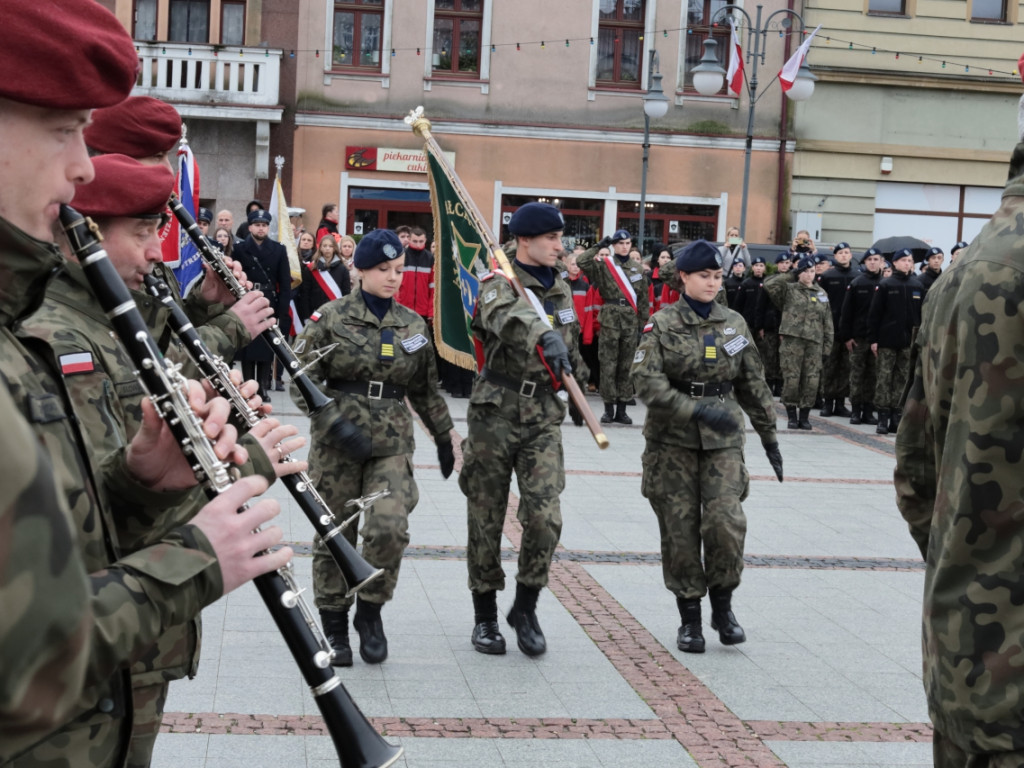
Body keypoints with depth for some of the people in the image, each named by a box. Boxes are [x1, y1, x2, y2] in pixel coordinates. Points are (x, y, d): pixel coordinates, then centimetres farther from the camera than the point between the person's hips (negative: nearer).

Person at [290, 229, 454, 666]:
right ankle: (334, 626, 21)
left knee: (390, 528, -16)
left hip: (392, 443, 2)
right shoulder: (331, 318, -1)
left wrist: (443, 436, 24)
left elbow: (425, 389, 21)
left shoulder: (413, 326, 10)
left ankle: (370, 611, 7)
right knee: (335, 536, 4)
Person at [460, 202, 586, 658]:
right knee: (486, 519, 6)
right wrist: (542, 335, -51)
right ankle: (485, 616, 20)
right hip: (495, 414, -4)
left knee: (545, 517, -9)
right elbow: (506, 317, -34)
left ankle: (526, 609, 10)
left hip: (543, 416, 4)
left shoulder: (560, 290, 13)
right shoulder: (499, 285, -9)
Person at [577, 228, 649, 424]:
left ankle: (622, 409, 11)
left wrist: (643, 323, 8)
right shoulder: (603, 266, 3)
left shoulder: (637, 268, 12)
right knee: (608, 365, -2)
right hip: (610, 319, -3)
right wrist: (600, 245, -9)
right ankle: (609, 408, 4)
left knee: (626, 366, 5)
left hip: (631, 321, 3)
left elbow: (643, 298, 13)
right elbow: (581, 261, -14)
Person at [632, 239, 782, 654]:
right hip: (672, 439, -2)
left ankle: (723, 606, 10)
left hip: (723, 440, 2)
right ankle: (690, 618, 15)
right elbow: (646, 381, -13)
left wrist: (769, 435, 15)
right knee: (679, 531, 1)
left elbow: (753, 384, 15)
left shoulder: (735, 324, 8)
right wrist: (697, 409, -23)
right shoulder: (662, 324, -2)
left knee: (725, 521, -12)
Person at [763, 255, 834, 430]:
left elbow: (827, 322, 17)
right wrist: (791, 275, 0)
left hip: (814, 343, 3)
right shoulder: (789, 289, 7)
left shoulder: (821, 293, 17)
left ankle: (804, 416, 9)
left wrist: (827, 345, 9)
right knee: (791, 379, -4)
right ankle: (792, 416, 8)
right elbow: (769, 284, -11)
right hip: (791, 340, -3)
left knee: (811, 381, -2)